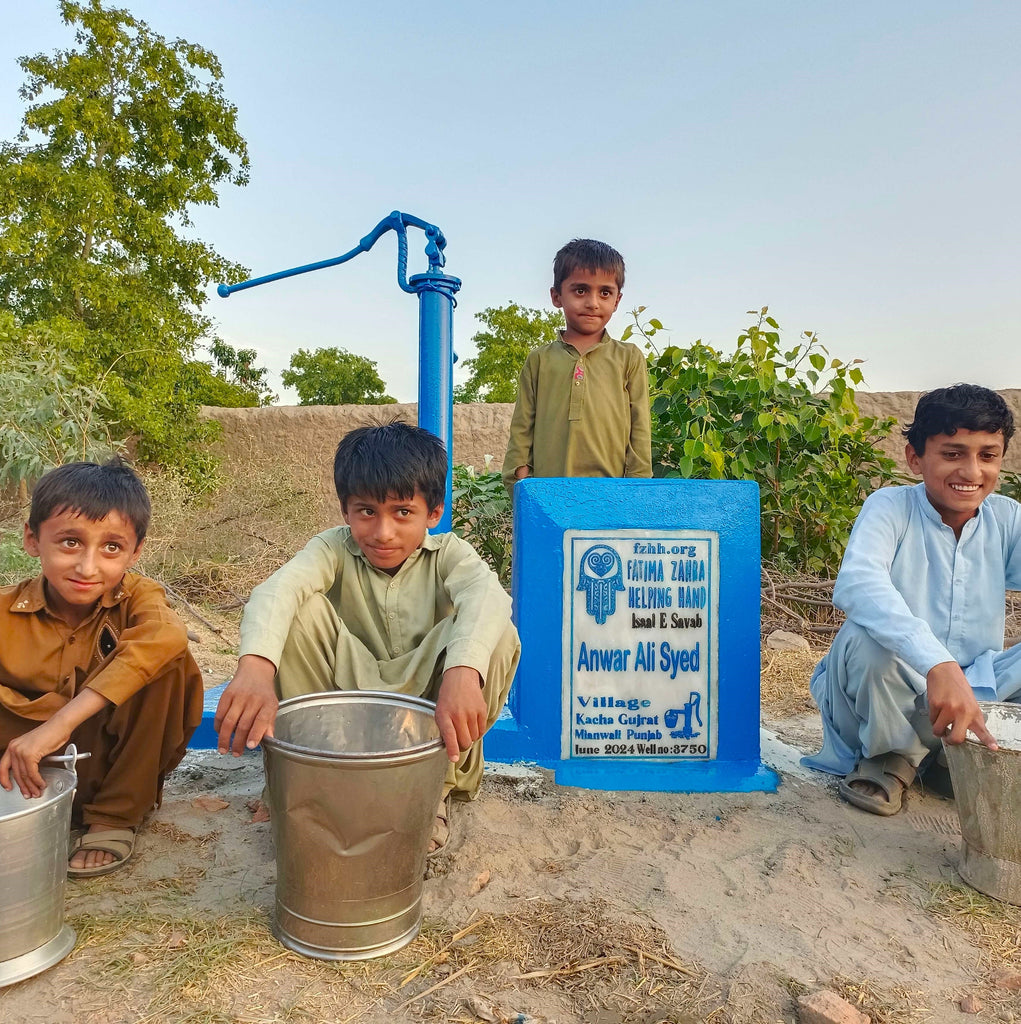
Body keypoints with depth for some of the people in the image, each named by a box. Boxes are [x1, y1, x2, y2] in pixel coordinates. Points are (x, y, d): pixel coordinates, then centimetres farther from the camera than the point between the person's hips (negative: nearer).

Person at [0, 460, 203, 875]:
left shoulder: (136, 595, -16)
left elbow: (166, 634, -40)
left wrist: (62, 721, -46)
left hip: (119, 763, 0)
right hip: (39, 770, 0)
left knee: (170, 662, -27)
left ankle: (116, 816, -11)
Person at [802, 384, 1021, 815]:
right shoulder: (891, 507, -14)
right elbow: (855, 583, -35)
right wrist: (938, 664, -49)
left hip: (972, 691, 4)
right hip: (896, 692, -3)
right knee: (867, 637, -34)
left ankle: (950, 753, -1)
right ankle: (896, 755, -4)